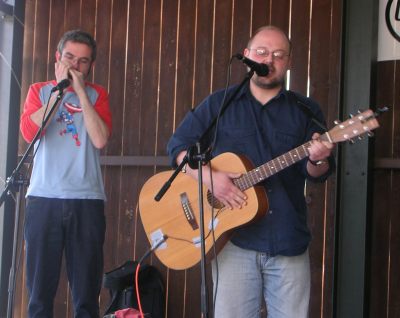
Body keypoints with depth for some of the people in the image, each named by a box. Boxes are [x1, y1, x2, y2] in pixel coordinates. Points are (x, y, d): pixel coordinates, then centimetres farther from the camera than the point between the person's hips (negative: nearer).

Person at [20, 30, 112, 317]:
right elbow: (29, 132, -7)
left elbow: (100, 140, -7)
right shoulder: (39, 91, 12)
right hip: (43, 199, 0)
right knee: (40, 290, 2)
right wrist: (59, 89, -5)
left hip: (87, 200, 0)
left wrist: (80, 89, -6)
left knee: (86, 294, 2)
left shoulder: (97, 94, 10)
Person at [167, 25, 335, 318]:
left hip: (289, 241, 1)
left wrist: (317, 160, -22)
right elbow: (179, 144, 3)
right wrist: (208, 175, -14)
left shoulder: (307, 110, 7)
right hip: (234, 239, -1)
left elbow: (318, 174, 3)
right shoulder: (219, 104, 6)